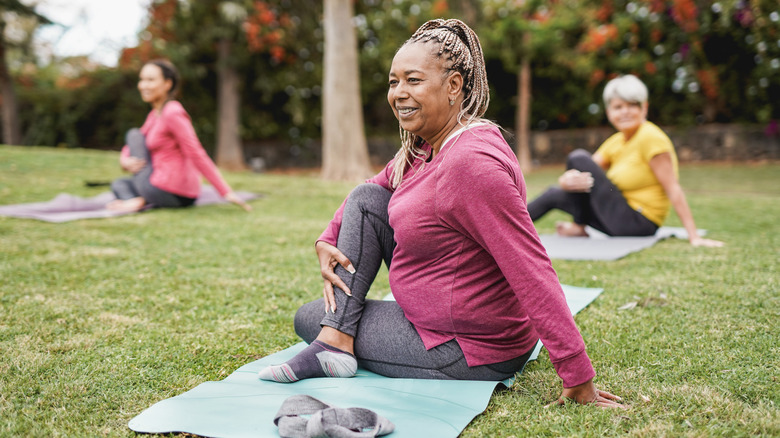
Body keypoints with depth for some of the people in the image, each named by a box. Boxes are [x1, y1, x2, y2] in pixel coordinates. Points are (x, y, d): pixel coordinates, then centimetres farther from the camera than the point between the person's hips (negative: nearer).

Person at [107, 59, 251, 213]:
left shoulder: (172, 113, -15)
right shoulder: (154, 114, 15)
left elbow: (197, 155, -20)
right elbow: (130, 148, 21)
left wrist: (226, 192, -24)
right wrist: (125, 160, -4)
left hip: (168, 192, -9)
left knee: (134, 134, 6)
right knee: (119, 184, 29)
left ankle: (140, 200, -7)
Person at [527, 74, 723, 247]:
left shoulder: (651, 138, -16)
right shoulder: (615, 142, 9)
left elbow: (673, 189, -20)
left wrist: (694, 236, -24)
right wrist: (567, 180, -23)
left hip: (637, 223, -9)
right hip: (623, 221, 9)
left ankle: (579, 227, 2)